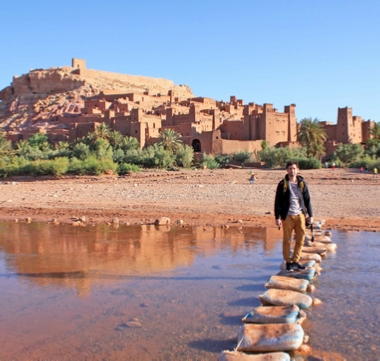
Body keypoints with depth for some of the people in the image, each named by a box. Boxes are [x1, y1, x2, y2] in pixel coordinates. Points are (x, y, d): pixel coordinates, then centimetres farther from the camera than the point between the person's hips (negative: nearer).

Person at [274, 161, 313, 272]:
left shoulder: (302, 183, 7)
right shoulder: (283, 184, -2)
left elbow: (307, 200, 12)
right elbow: (277, 202, -2)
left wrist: (310, 215, 9)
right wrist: (277, 217, -7)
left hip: (300, 215, 3)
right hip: (287, 216, -3)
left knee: (300, 240, 5)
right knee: (286, 241, 3)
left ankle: (295, 261, 18)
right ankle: (288, 262, 15)